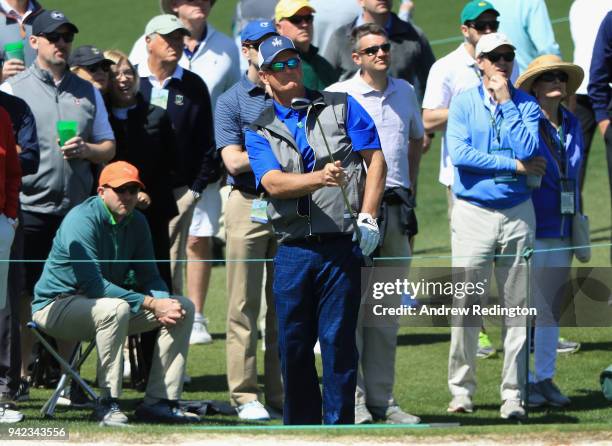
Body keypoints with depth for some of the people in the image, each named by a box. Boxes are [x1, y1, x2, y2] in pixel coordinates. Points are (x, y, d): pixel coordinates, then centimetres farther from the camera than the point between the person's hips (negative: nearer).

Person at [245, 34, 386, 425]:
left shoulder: (341, 107, 10)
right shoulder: (259, 130, 10)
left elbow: (376, 160, 7)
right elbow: (274, 183, -6)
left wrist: (367, 217, -5)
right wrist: (320, 178, -25)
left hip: (340, 246, -2)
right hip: (292, 250, 2)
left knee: (338, 341, -6)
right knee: (293, 345, 5)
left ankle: (339, 427, -2)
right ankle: (300, 427, 16)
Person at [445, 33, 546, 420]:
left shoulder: (526, 105, 6)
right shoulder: (464, 103, 4)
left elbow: (527, 151, -11)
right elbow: (460, 154, -11)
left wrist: (506, 103, -10)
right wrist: (515, 165, -10)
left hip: (518, 212, 1)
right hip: (473, 212, -1)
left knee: (518, 307, -1)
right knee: (467, 304, -4)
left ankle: (513, 394, 3)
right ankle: (462, 388, 6)